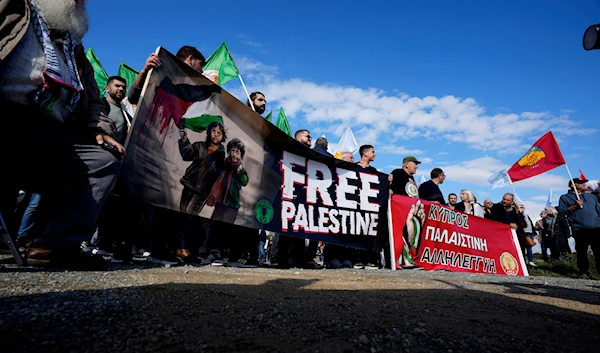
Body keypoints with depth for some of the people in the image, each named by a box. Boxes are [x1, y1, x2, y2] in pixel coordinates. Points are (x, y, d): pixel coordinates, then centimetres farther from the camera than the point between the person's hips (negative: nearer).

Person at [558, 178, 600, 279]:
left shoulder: (591, 196, 22)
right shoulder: (565, 198, 6)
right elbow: (561, 211, -3)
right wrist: (575, 206, -13)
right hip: (580, 231, -4)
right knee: (581, 252, 2)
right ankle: (584, 272, 10)